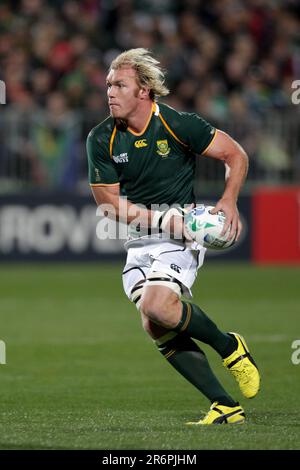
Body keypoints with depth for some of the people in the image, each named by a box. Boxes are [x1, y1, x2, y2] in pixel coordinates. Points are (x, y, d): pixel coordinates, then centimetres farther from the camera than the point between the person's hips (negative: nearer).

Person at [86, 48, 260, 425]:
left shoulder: (178, 124, -11)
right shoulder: (101, 139, -2)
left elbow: (235, 155, 0)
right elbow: (110, 203, -1)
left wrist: (229, 201, -15)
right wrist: (163, 217, -13)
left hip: (181, 237, -5)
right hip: (138, 243, 5)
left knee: (156, 305, -29)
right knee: (155, 327, -9)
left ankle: (229, 347, -2)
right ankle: (225, 407, -1)